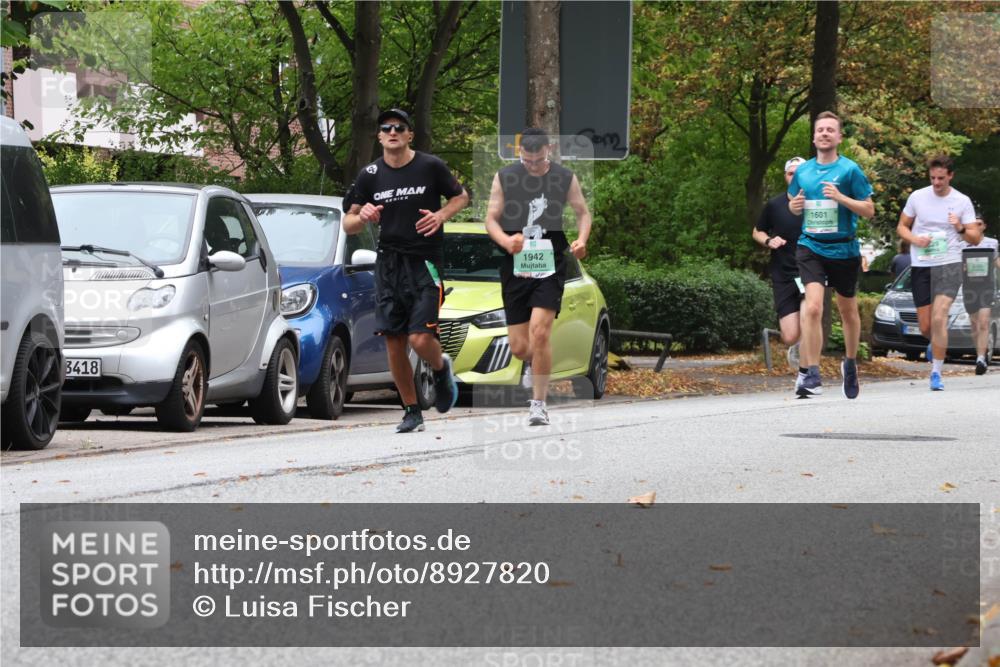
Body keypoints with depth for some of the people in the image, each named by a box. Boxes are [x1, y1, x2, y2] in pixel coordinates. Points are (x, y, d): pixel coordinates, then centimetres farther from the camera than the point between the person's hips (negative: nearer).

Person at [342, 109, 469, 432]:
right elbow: (348, 225, 8)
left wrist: (441, 215, -8)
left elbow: (461, 196, 12)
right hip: (388, 262, 3)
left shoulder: (430, 167, -2)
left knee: (420, 338, -14)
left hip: (425, 262, -3)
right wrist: (362, 217, -15)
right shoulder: (370, 175, 5)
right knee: (394, 342, 0)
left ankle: (442, 369, 21)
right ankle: (412, 412, 14)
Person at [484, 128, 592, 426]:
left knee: (540, 331, -18)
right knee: (518, 347, 1)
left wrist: (582, 239, -8)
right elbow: (491, 218, 4)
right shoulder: (504, 178, 1)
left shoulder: (565, 178, 1)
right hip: (515, 267, 1)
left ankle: (539, 404, -6)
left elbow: (583, 212, 12)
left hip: (550, 267, -1)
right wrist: (506, 241, -17)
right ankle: (533, 363, 41)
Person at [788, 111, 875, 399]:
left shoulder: (850, 170, -4)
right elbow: (793, 202, 23)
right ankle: (811, 374, -19)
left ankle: (850, 363, 38)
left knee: (848, 311, 14)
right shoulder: (803, 171, 7)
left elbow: (869, 210, -4)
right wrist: (795, 206, -1)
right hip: (811, 248, 1)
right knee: (812, 307, -19)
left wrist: (841, 198, -19)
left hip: (844, 250, -1)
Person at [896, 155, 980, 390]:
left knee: (939, 318, -20)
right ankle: (936, 343, 43)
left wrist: (961, 229, -21)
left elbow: (975, 238, 1)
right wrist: (914, 239, -10)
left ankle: (936, 373, -13)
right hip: (920, 266, 2)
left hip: (948, 265, -2)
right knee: (925, 326, 5)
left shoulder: (962, 202, -1)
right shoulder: (917, 197, 2)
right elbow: (901, 227, 11)